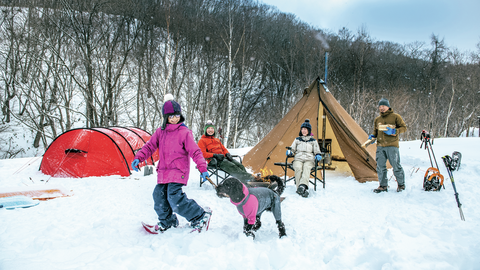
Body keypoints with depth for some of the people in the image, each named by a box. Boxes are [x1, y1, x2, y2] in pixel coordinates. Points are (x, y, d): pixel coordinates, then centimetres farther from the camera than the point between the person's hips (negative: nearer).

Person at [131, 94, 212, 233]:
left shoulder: (185, 132, -8)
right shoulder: (160, 131, 9)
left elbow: (195, 152, -9)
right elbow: (149, 146, 12)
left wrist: (203, 168, -15)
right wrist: (138, 158, -2)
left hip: (178, 171, -6)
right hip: (163, 172, 7)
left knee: (175, 198, -18)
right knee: (159, 196, 6)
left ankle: (200, 216, -3)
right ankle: (167, 221, 30)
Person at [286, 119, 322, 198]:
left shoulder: (313, 141, 19)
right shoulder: (297, 140, 21)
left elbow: (317, 152, 17)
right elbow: (293, 149, 20)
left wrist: (318, 156, -6)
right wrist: (290, 152, -3)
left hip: (309, 160, -1)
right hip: (298, 159, 1)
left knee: (306, 168, -38)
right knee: (298, 168, -36)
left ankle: (302, 186, -58)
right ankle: (304, 190, -45)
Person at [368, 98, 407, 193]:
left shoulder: (395, 117, 1)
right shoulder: (377, 119, 15)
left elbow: (404, 127, 2)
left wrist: (393, 131, -14)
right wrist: (372, 136, 3)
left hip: (392, 146, -4)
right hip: (380, 146, 5)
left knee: (396, 165, -1)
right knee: (380, 166, 2)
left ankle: (401, 184, 18)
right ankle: (383, 185, 12)